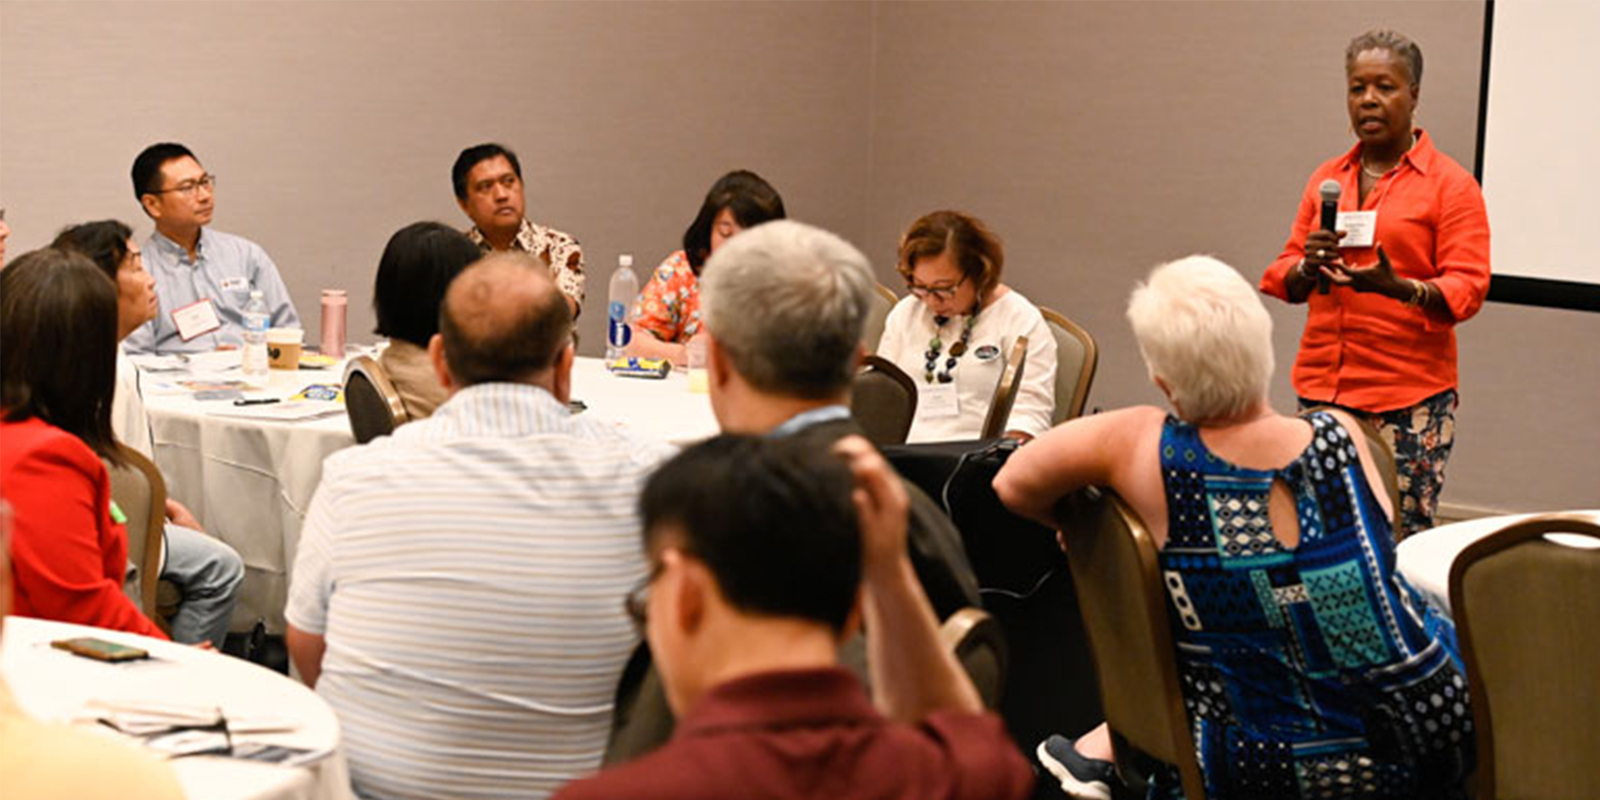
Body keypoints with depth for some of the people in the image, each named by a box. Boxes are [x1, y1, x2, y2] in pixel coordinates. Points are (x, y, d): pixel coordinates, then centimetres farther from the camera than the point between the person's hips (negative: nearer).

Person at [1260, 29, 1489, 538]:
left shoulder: (1451, 185, 0)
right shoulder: (1326, 179, 15)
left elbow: (1468, 288, -7)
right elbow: (1284, 276, 15)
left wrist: (1398, 287, -25)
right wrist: (1309, 267, -8)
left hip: (1410, 399, -4)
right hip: (1322, 386, 5)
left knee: (1402, 541, -9)